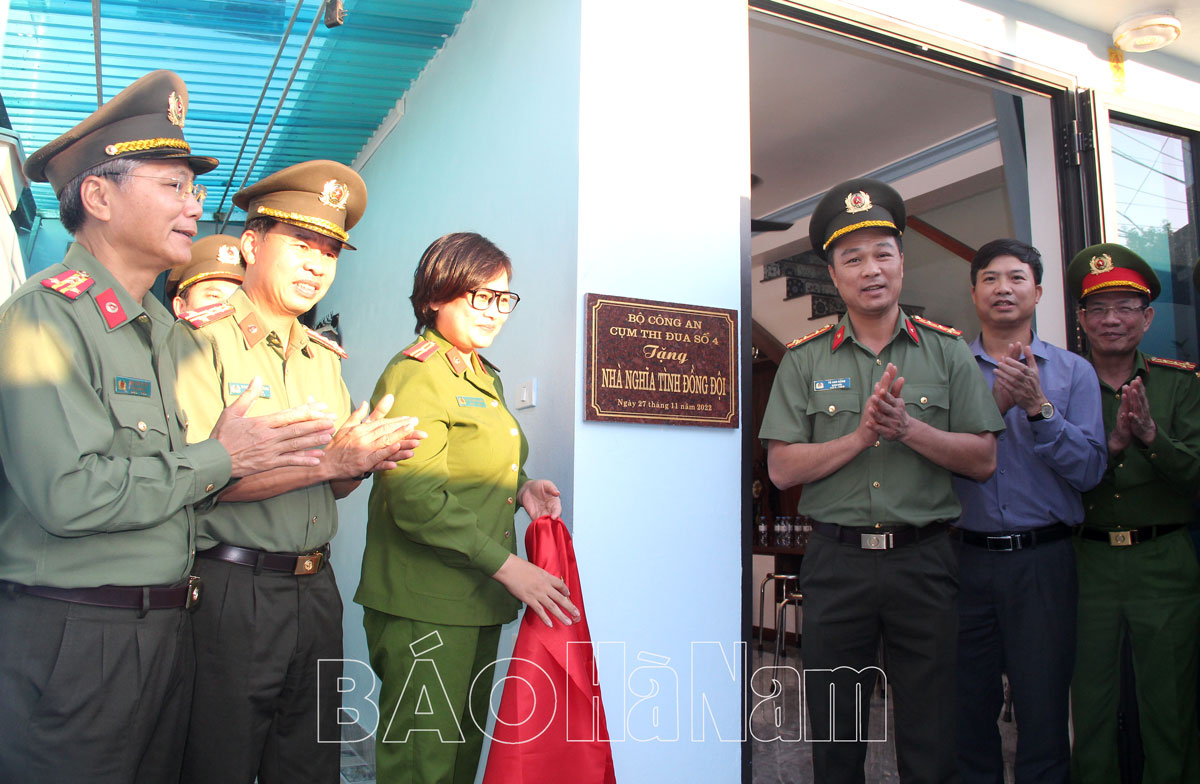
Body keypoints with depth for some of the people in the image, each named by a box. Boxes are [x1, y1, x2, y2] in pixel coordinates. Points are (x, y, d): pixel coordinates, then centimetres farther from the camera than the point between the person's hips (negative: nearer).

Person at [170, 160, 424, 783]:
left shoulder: (325, 357, 13)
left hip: (315, 588, 6)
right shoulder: (200, 338, -7)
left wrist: (366, 459, -9)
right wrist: (331, 460, -19)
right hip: (228, 587, -6)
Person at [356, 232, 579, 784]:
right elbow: (416, 500, -22)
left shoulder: (485, 379, 16)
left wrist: (520, 490, 4)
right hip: (424, 608, -9)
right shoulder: (414, 375, -13)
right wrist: (506, 565, -21)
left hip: (479, 602, 9)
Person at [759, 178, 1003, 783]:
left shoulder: (947, 352, 5)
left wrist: (908, 428, -15)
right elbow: (782, 469, -3)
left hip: (924, 559, 0)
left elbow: (983, 460, 0)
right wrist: (861, 435, -14)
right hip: (835, 562, 0)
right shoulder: (804, 360, 3)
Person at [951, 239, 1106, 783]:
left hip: (1043, 560, 0)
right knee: (968, 708, 12)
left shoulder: (1073, 371, 5)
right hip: (966, 559, 1)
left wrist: (1039, 408, -15)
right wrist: (996, 405, -15)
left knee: (1043, 712, 5)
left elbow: (1090, 469, -5)